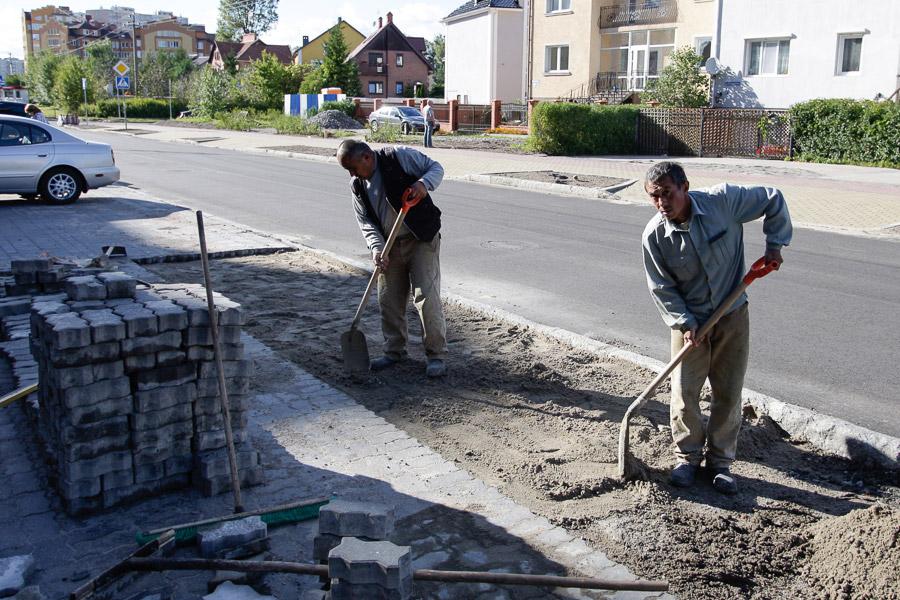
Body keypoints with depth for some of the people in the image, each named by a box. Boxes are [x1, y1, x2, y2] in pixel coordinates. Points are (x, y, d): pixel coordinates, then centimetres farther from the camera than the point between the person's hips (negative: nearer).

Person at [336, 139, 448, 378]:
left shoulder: (399, 157, -11)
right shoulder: (357, 185, 3)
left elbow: (436, 167, -5)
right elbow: (365, 222, 2)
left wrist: (424, 183, -26)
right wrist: (376, 247, -16)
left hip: (422, 239, -5)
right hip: (390, 245, 6)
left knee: (427, 296, -9)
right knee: (389, 300, 9)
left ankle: (437, 355, 2)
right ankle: (394, 351, 27)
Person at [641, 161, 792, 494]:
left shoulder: (724, 200, -19)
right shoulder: (654, 235, -16)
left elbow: (773, 200, -3)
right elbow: (662, 287, -7)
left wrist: (774, 245, -6)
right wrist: (684, 323, -14)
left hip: (732, 315, 0)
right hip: (689, 320, 0)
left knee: (728, 393, 6)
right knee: (684, 392, 1)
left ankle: (720, 461, 21)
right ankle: (687, 457, 22)